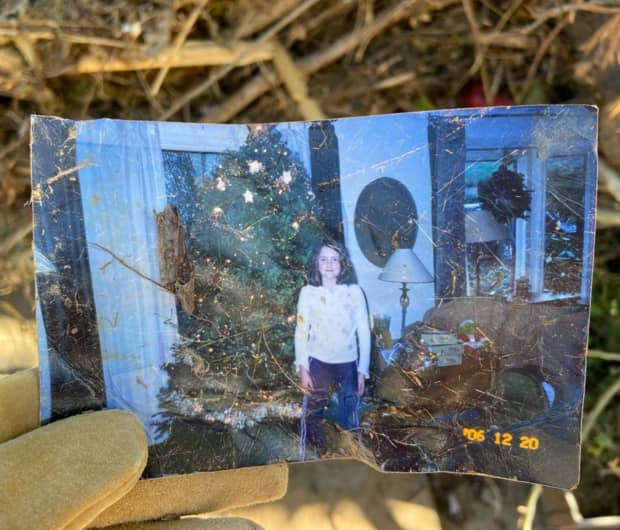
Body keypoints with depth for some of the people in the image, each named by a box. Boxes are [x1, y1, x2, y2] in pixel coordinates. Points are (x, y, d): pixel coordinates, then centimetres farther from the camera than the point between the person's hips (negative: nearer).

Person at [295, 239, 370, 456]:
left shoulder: (355, 292, -4)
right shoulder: (308, 292, -5)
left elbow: (364, 332, -1)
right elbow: (301, 332, -1)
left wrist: (363, 370, -2)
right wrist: (302, 368, -5)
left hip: (348, 364, 1)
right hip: (319, 364, 0)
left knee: (349, 422, 11)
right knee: (314, 413, 9)